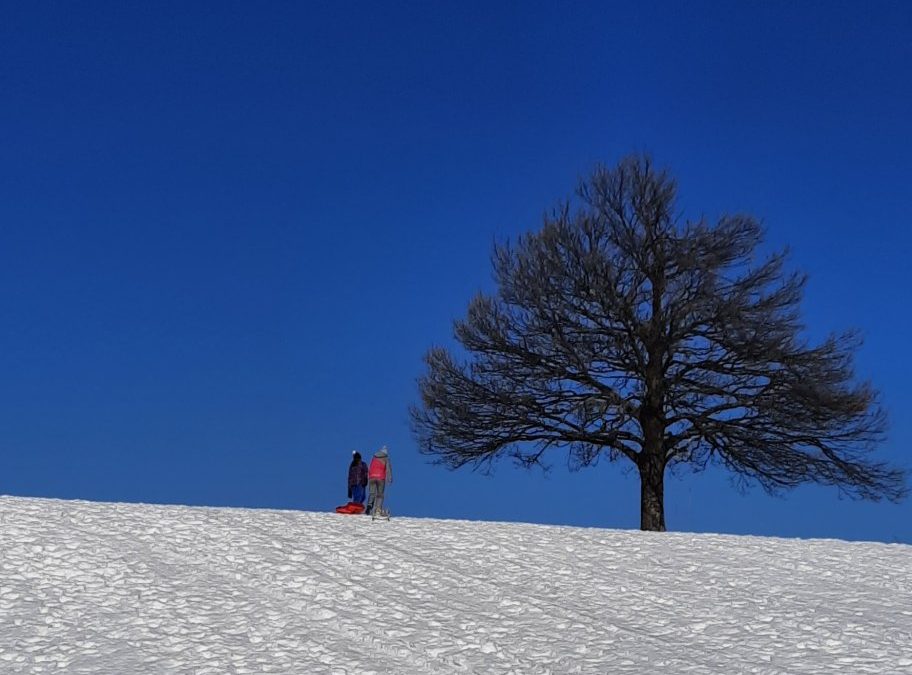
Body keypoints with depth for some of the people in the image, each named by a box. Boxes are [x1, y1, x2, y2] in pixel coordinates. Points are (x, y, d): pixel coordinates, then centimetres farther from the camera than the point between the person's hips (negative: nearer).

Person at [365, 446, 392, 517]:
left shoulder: (374, 458, 17)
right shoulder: (385, 459, 6)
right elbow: (388, 468, -3)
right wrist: (390, 478, -5)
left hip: (372, 477, 3)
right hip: (381, 478, -3)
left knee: (371, 493, 2)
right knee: (380, 494, 3)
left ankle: (369, 505, -24)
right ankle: (378, 509, -10)